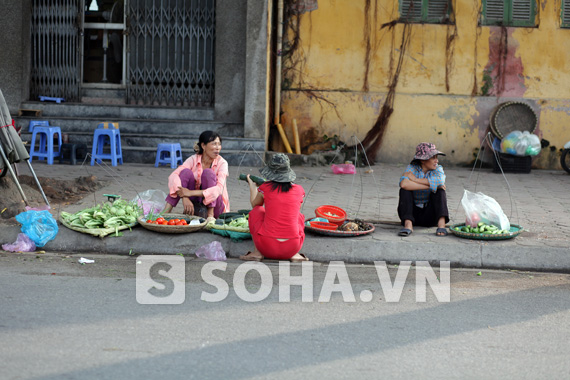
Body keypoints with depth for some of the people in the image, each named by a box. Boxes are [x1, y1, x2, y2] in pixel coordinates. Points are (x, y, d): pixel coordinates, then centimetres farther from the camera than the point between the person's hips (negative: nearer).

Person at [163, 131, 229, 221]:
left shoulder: (222, 163, -12)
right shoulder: (193, 159, -7)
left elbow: (219, 189, -27)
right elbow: (173, 176, -22)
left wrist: (191, 193, -35)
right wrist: (184, 197, -39)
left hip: (215, 207, -2)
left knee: (208, 173, -24)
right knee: (186, 172, -22)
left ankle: (210, 215, -28)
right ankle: (165, 213, -29)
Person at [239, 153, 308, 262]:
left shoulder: (265, 188, 0)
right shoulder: (299, 190, 5)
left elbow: (254, 204, 21)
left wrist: (252, 185, 40)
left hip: (267, 248, -2)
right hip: (292, 248, 2)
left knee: (256, 211, 23)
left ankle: (257, 252, 14)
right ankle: (294, 255, 14)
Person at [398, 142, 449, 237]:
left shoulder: (438, 169, -1)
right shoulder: (412, 168, -8)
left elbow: (440, 180, -28)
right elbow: (403, 183, -31)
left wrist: (413, 178, -22)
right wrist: (429, 186, -29)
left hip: (430, 215, 1)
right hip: (413, 212, -1)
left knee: (439, 190, -18)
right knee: (405, 189, -22)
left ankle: (441, 223, -33)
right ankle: (408, 224, -35)